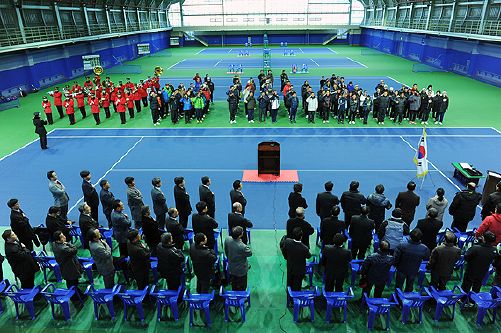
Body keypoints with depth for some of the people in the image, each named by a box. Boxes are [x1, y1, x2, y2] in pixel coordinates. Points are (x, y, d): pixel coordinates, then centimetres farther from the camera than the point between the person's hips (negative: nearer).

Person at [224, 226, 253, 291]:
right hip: (241, 271, -6)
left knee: (234, 286, 30)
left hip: (231, 269, 6)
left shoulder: (227, 239, -21)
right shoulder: (243, 247, -40)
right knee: (241, 288, 21)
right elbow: (250, 253, -18)